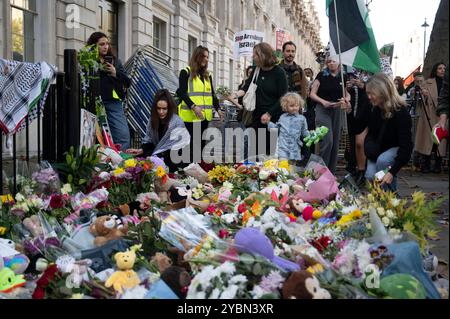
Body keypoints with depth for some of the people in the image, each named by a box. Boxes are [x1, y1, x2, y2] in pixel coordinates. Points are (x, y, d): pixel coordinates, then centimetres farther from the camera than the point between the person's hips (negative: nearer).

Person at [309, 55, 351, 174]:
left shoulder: (343, 77, 8)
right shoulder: (322, 75, -3)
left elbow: (347, 94, 17)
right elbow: (312, 94, -3)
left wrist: (346, 99, -6)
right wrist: (323, 101, -19)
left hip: (336, 110, 5)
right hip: (323, 110, -5)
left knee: (335, 142, 7)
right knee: (327, 141, -16)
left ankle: (331, 172, 17)